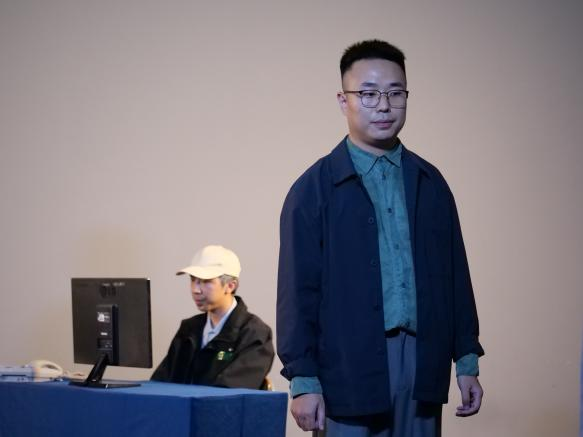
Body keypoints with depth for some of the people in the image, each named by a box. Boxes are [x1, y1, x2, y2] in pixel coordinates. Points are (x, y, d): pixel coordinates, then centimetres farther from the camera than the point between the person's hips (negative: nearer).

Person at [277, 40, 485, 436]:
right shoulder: (315, 189, 0)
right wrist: (303, 380, -8)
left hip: (423, 365, 4)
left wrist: (467, 361, 9)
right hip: (350, 370, -4)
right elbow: (298, 291, -3)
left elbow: (455, 275, 13)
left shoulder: (430, 183, 12)